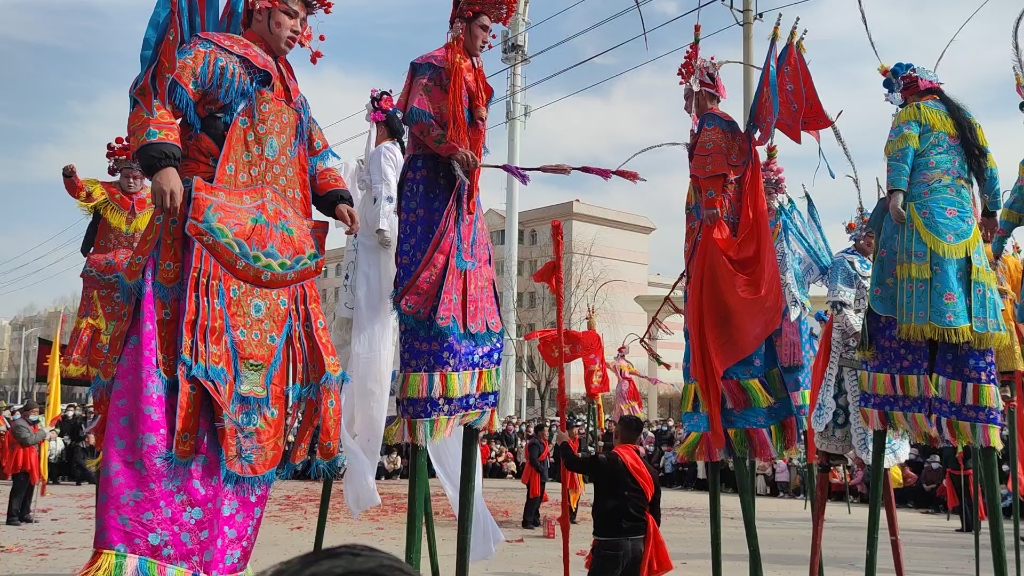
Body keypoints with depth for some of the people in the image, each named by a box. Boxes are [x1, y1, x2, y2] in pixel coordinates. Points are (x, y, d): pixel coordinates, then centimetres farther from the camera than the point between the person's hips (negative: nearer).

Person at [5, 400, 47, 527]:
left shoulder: (33, 424, 20)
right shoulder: (19, 424, -12)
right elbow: (28, 440, -24)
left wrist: (45, 436, 4)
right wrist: (43, 432, -16)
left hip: (31, 462, 10)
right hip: (22, 463, -10)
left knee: (29, 489, 12)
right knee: (18, 490, -12)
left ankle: (24, 514, 19)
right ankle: (12, 517, -11)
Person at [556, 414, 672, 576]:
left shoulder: (606, 462, -10)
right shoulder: (649, 471, 7)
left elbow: (573, 462, 2)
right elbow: (655, 513, 10)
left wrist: (563, 443, 22)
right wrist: (649, 542, 20)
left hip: (612, 543, -6)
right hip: (640, 543, 6)